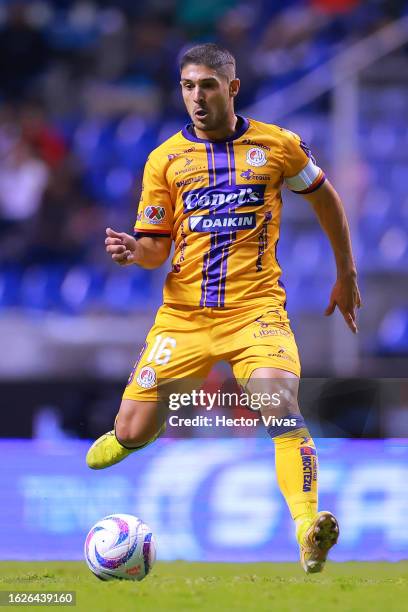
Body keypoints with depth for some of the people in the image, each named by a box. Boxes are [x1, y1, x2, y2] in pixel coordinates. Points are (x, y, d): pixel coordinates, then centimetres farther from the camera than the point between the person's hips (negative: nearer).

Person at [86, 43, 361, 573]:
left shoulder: (277, 146, 3)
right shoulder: (165, 159, 5)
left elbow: (325, 198, 19)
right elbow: (157, 249, 8)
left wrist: (346, 276, 22)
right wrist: (133, 252, -16)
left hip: (256, 307, -2)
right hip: (183, 314, 2)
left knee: (282, 408, -29)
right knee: (134, 431, -2)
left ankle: (308, 527, -33)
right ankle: (127, 439, 35)